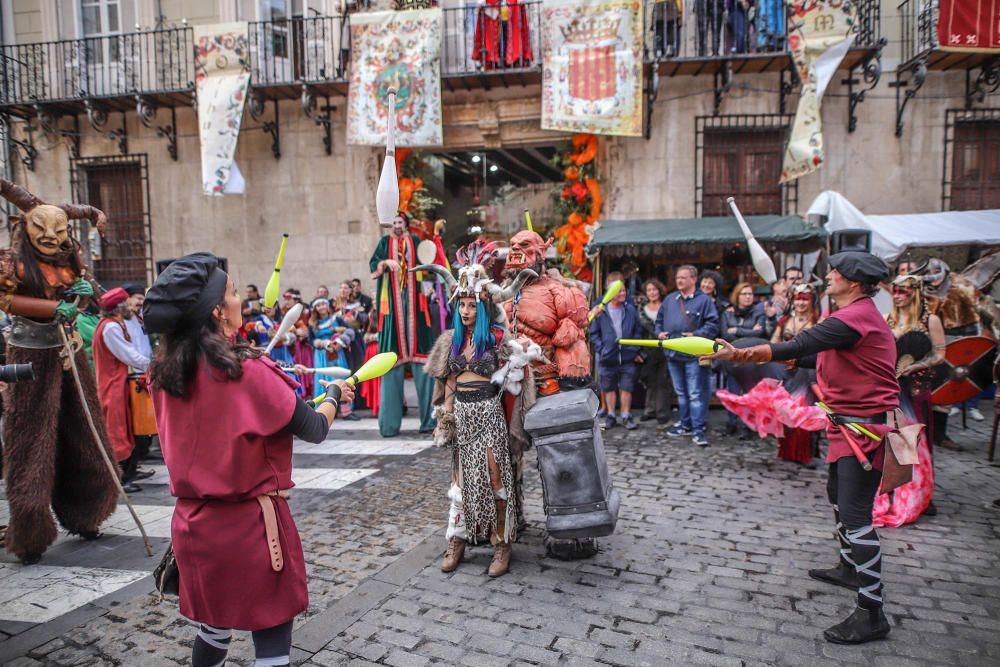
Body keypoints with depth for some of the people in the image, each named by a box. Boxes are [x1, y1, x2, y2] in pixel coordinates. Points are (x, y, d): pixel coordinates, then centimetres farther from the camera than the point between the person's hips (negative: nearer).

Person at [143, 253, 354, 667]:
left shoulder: (164, 373, -2)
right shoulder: (246, 371, -21)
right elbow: (315, 431, -12)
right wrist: (334, 394, 6)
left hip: (193, 522, 7)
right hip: (250, 523, -7)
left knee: (215, 627, 26)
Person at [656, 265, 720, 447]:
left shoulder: (704, 300, -4)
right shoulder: (669, 299, 13)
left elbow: (713, 324, -9)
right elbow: (659, 319, 22)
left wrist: (696, 335, -19)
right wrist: (659, 332, 4)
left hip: (693, 355, -6)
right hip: (673, 354, 6)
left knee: (695, 394, -5)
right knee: (681, 393, 15)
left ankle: (698, 430, -1)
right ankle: (686, 424, 27)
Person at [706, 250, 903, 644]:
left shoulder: (856, 317, -21)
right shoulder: (857, 315, 14)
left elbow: (799, 345, -31)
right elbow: (816, 354, 16)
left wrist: (743, 354, -34)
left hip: (866, 425, -11)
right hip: (850, 422, 11)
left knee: (855, 514, -11)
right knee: (838, 496, 23)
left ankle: (872, 614, -4)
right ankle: (850, 568, 42)